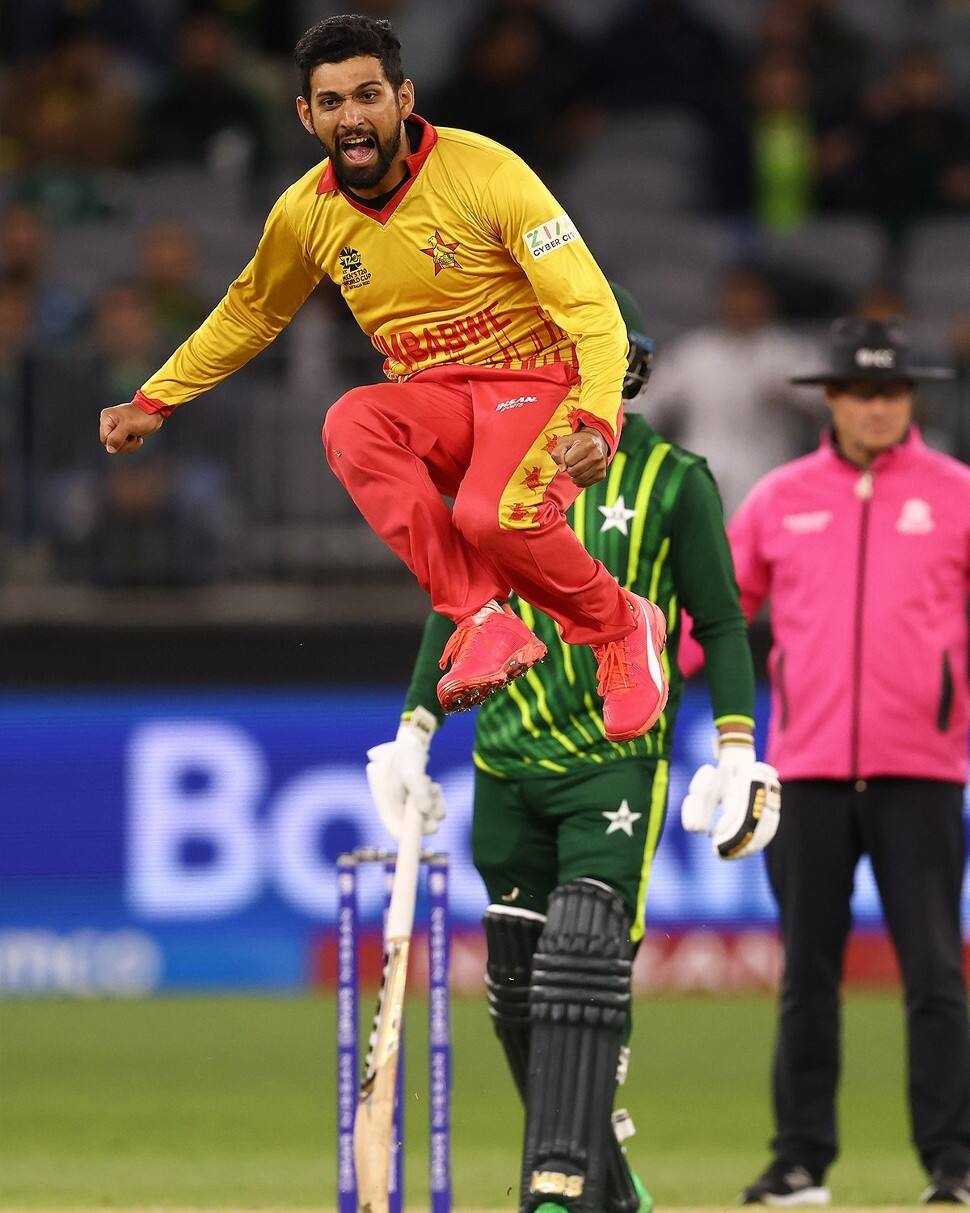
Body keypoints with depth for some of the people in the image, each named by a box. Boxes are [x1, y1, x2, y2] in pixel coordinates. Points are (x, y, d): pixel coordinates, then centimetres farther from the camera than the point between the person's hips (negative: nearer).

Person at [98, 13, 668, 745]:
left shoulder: (484, 173, -16)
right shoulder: (307, 213, -2)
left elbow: (591, 307, -17)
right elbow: (248, 314, 20)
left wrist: (595, 421, -32)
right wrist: (153, 402, 19)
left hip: (540, 383, -4)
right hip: (436, 403, 4)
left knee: (492, 515, -34)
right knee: (351, 424, -30)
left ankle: (622, 627, -3)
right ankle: (483, 621, -26)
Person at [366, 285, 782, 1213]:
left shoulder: (674, 481, 0)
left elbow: (719, 623, 3)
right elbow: (456, 610, 18)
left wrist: (736, 748, -6)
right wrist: (414, 731, 11)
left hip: (617, 763, -4)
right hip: (508, 764, 5)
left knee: (584, 965, -19)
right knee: (517, 994, 6)